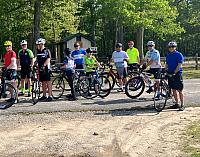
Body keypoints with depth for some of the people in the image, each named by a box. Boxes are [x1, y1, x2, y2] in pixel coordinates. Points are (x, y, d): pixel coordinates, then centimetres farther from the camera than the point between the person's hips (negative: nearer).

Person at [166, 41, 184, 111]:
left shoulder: (179, 55, -6)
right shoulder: (168, 55, 14)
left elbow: (179, 65, -13)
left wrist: (174, 73, -20)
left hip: (177, 74, -6)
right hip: (170, 74, 6)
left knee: (179, 90, -4)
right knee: (173, 90, 9)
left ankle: (182, 105, 1)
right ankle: (177, 104, 18)